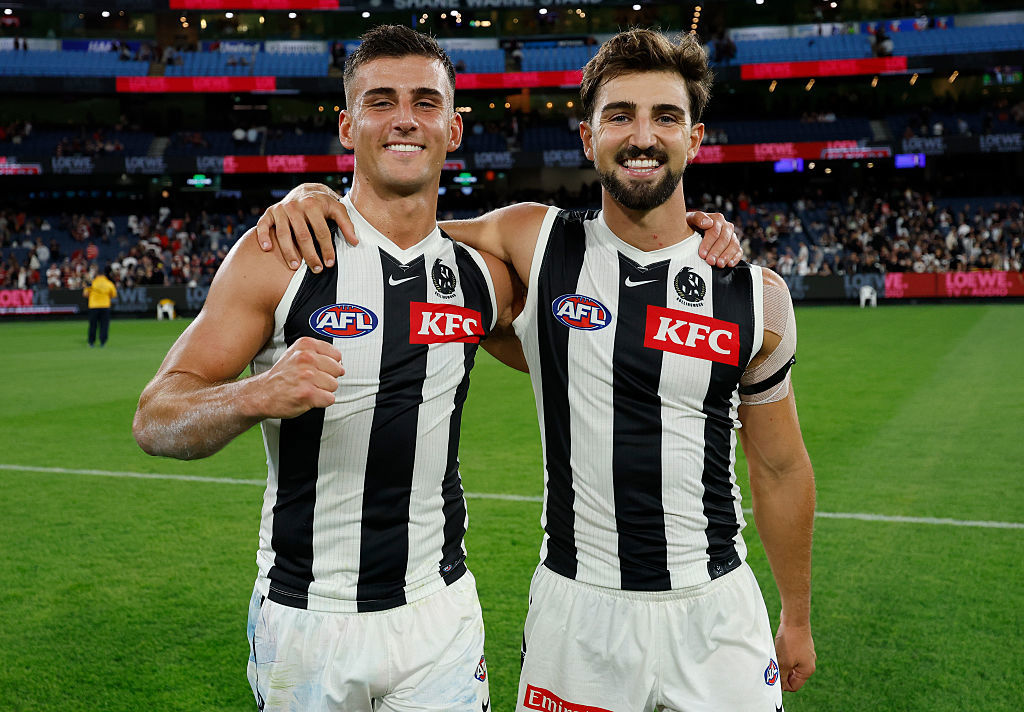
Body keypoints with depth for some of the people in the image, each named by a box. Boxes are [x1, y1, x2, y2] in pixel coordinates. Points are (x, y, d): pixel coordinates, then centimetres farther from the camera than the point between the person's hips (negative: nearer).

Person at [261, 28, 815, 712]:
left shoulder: (758, 296, -2)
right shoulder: (534, 242, -5)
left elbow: (780, 469, 7)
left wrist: (798, 619, 14)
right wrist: (313, 194, -11)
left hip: (715, 608, 1)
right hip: (577, 608, 0)